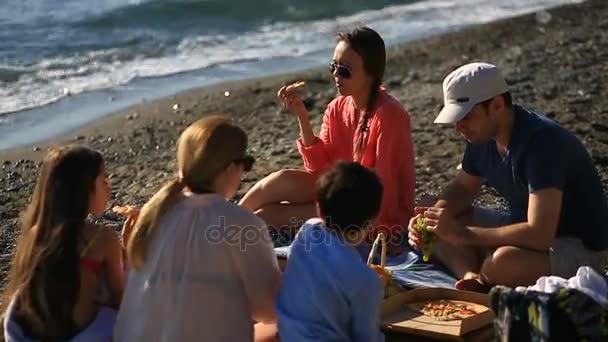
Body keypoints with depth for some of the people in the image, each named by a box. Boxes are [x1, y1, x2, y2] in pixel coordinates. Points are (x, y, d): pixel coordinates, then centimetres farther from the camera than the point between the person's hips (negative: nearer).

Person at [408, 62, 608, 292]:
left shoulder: (542, 142, -28)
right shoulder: (482, 136, -2)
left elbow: (539, 235, -35)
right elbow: (462, 189, 14)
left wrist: (461, 234, -30)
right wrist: (433, 217, -9)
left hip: (580, 248, -9)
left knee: (503, 262, -38)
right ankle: (472, 278, -21)